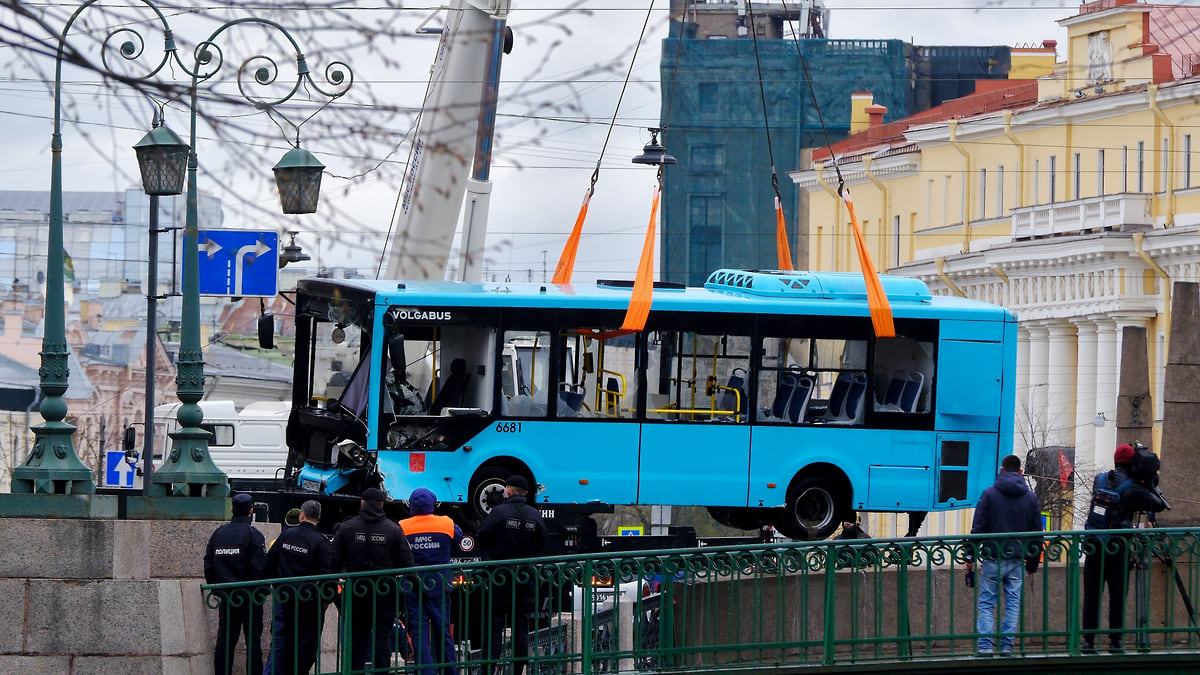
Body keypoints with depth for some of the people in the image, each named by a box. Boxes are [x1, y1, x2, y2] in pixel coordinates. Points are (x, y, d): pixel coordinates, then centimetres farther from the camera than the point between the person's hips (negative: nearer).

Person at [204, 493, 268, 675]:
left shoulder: (218, 533, 7)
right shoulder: (253, 535, -11)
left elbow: (208, 566, 10)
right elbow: (260, 568, -14)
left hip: (226, 597, 5)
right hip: (250, 597, -5)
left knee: (224, 641, 9)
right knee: (253, 641, -2)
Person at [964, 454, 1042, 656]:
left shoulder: (989, 494, -3)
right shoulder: (1030, 497, 7)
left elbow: (978, 527, -4)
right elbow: (1037, 532, 11)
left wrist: (970, 557, 1)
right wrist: (1032, 563, 19)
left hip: (993, 558, -2)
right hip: (1017, 560, 2)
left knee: (986, 603, 3)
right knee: (1013, 604, 7)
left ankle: (985, 645, -7)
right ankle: (1007, 645, 3)